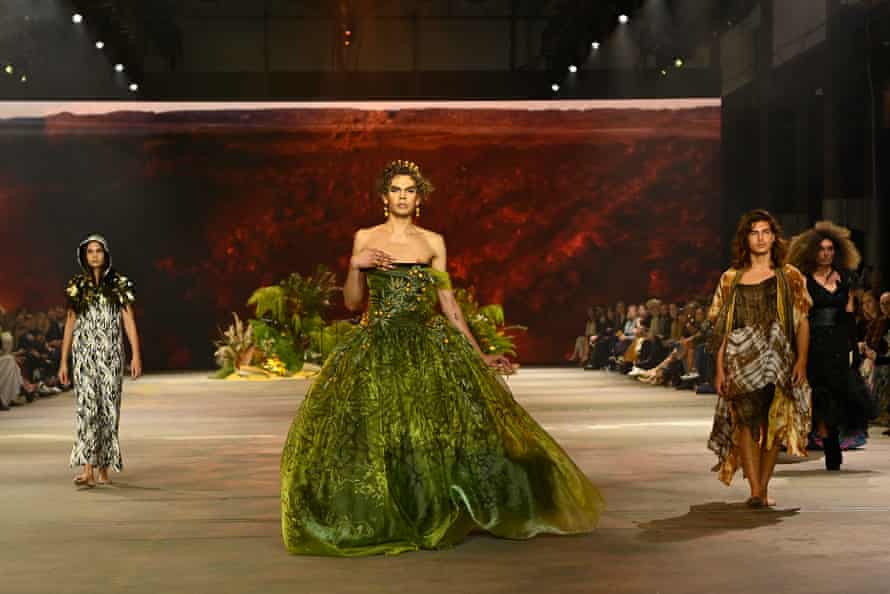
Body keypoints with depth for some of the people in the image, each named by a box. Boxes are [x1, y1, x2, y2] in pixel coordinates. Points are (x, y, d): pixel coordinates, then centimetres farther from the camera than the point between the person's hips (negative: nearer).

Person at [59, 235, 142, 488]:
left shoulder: (119, 284, 2)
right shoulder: (77, 285, 6)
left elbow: (129, 320, -2)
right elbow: (70, 324, 9)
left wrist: (136, 355, -12)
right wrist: (63, 362, 6)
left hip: (111, 353, 0)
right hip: (84, 354, 0)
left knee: (108, 408, 3)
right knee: (87, 407, -12)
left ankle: (104, 467, 17)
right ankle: (88, 470, -19)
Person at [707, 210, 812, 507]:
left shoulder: (789, 277, 9)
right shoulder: (730, 279, 11)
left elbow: (802, 322, 5)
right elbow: (721, 328, 9)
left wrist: (801, 360, -8)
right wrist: (720, 368, 1)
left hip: (777, 362, 0)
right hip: (741, 362, 0)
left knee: (773, 423, 1)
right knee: (746, 420, -11)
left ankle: (763, 488, 8)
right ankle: (754, 490, -13)